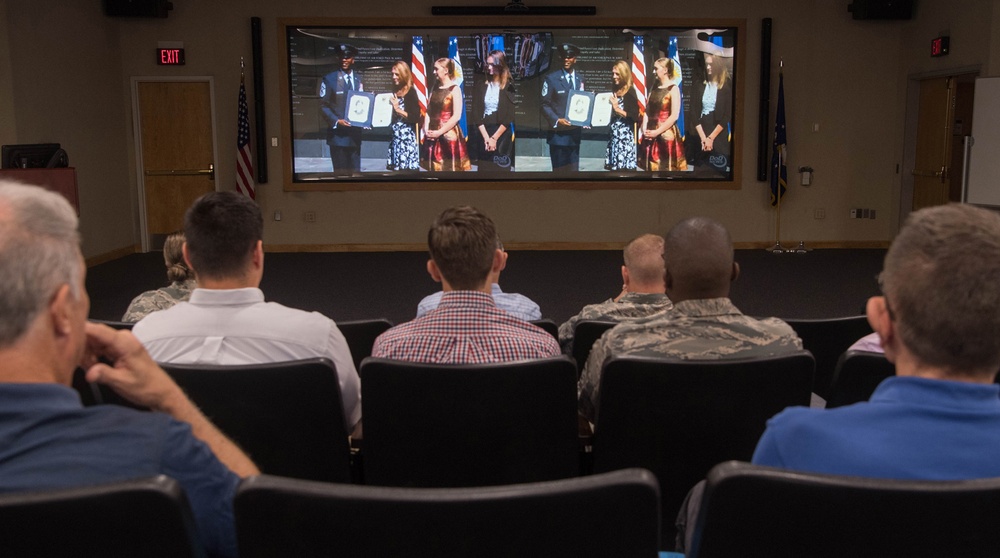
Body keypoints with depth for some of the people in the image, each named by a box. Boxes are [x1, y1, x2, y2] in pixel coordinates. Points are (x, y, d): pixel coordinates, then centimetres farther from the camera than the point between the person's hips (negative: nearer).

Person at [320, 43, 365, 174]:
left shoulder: (358, 79, 13)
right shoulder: (329, 79, -2)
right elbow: (323, 105, -4)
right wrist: (336, 121, -17)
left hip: (355, 133, 4)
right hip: (338, 134, -4)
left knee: (355, 171, 8)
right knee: (341, 172, -2)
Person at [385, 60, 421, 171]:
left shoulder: (411, 92, -7)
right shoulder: (396, 92, 13)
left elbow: (416, 118, -13)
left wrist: (398, 109, -17)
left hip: (407, 138, -7)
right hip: (396, 138, 7)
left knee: (406, 168, -9)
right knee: (396, 168, 6)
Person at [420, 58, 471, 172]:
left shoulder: (454, 89, -8)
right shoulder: (435, 89, 12)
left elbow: (457, 116, -15)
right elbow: (429, 111, 12)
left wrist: (439, 132, -15)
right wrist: (426, 129, -4)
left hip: (448, 136, -6)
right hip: (432, 136, 6)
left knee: (449, 167, -2)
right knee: (435, 167, 9)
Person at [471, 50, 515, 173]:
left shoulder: (509, 86, -1)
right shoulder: (481, 85, 7)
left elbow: (509, 116, -6)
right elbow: (476, 113, 1)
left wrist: (494, 138, -10)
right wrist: (486, 137, -9)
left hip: (502, 135, -3)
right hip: (483, 134, 3)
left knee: (500, 168, -2)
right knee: (483, 168, 2)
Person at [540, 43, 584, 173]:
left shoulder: (580, 80, 13)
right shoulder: (551, 78, -4)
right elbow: (545, 105, -6)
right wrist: (557, 120, -19)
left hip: (574, 133, 5)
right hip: (558, 133, -5)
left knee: (573, 169, 9)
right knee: (559, 169, -4)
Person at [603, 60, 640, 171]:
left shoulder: (630, 92, -7)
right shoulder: (615, 91, 13)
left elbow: (635, 117, -13)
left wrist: (617, 109, -16)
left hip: (625, 137, -7)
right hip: (614, 136, 7)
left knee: (624, 167, -9)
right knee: (613, 166, 6)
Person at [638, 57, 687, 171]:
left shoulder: (673, 89, -8)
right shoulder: (654, 88, 12)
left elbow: (674, 116, -14)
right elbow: (647, 111, 11)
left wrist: (657, 132, -14)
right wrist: (644, 129, -4)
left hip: (666, 135, -6)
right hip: (650, 135, 6)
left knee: (666, 166, -1)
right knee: (652, 166, 9)